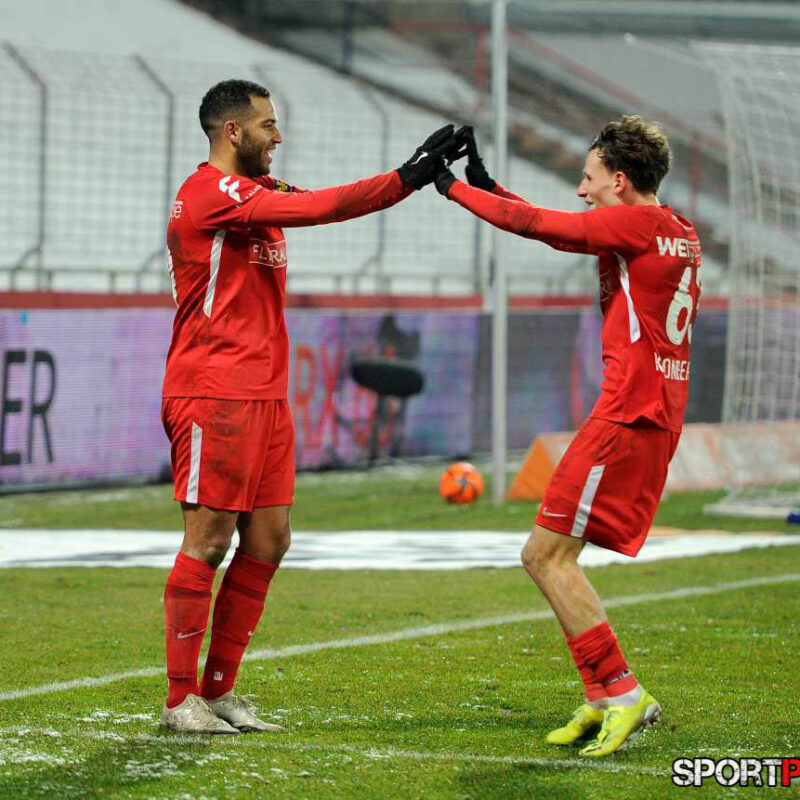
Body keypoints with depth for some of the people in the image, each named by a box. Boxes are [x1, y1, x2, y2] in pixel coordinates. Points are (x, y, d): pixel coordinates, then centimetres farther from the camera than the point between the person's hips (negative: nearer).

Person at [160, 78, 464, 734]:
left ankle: (218, 690, 14)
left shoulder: (254, 192, 19)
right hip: (214, 395, -10)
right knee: (209, 539, -8)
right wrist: (404, 180, -16)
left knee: (268, 541, 8)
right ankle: (181, 700, -3)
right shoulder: (210, 192, -11)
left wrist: (415, 176, -5)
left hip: (264, 396, 10)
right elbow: (315, 209, -19)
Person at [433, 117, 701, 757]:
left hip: (627, 415, -10)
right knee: (552, 556, 13)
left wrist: (456, 190, 6)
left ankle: (622, 692, -11)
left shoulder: (635, 223, -11)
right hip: (659, 415, 10)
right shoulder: (681, 234, 17)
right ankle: (605, 700, 11)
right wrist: (488, 184, 24)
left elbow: (535, 225, -7)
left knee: (547, 554, -8)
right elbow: (554, 228, 24)